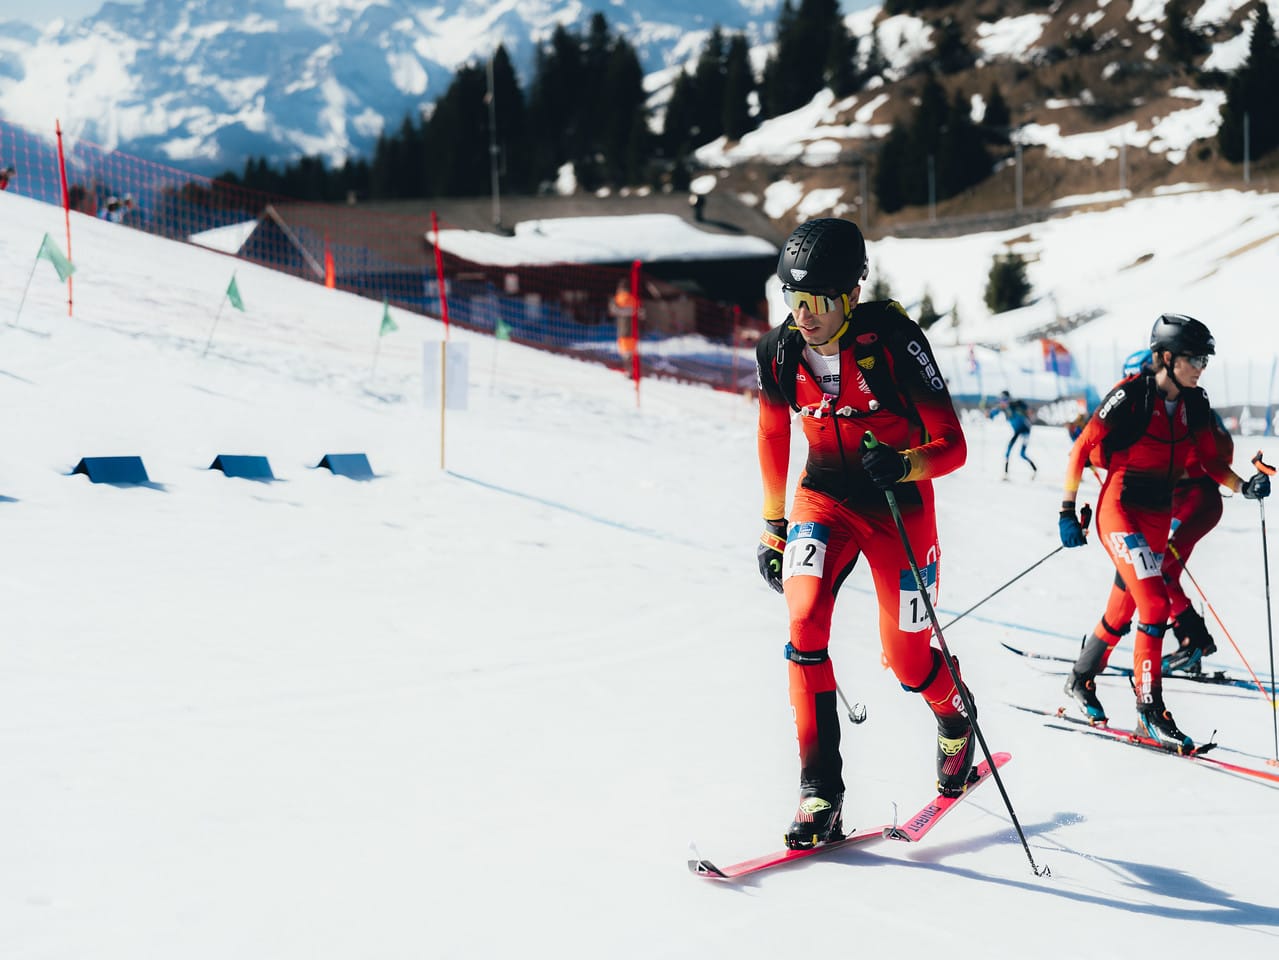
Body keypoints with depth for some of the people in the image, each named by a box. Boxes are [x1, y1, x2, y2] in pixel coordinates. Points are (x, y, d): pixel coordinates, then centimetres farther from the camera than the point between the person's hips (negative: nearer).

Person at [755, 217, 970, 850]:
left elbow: (953, 446, -19)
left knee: (906, 660, 4)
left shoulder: (894, 341, -22)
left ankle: (956, 716, 42)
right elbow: (774, 439, 10)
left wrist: (903, 464, -39)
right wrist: (773, 528, 12)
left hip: (900, 505, -3)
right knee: (805, 620, -23)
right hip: (823, 497, 3)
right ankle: (820, 791, -16)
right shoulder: (779, 353, -9)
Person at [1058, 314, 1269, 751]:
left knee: (1124, 610, 14)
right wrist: (1067, 511, -12)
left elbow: (1210, 459, 10)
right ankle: (1150, 711, -11)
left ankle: (1080, 679, 37)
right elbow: (1082, 449, -12)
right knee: (1155, 603, -18)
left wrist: (1244, 486, -8)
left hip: (1158, 516, 7)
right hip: (1120, 508, -7)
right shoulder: (1130, 396, -17)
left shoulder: (1194, 404, 1)